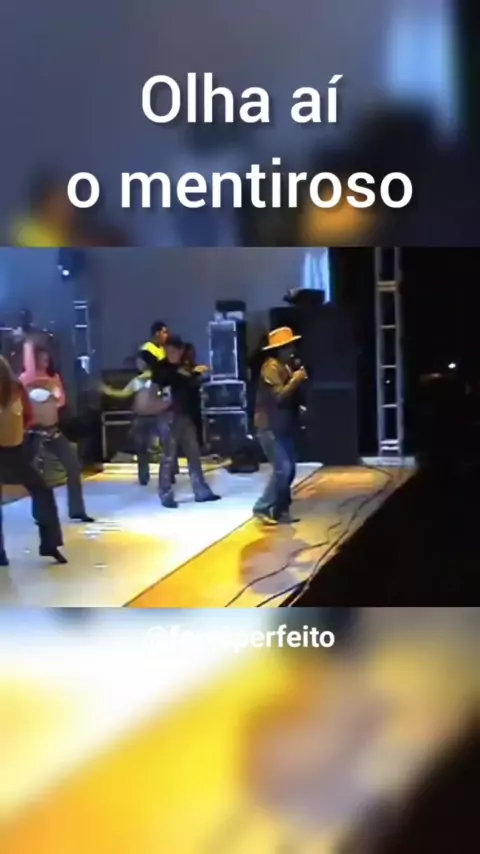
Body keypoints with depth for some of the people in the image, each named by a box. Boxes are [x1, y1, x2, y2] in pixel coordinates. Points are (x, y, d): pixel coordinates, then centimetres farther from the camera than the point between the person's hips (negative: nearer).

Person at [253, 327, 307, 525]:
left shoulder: (285, 367, 15)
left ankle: (281, 510, 15)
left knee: (289, 469, 8)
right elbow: (279, 396, -22)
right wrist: (296, 380, -17)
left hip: (283, 426, 10)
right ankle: (262, 508, -4)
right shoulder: (271, 367, -15)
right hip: (270, 427, -10)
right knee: (282, 468, -13)